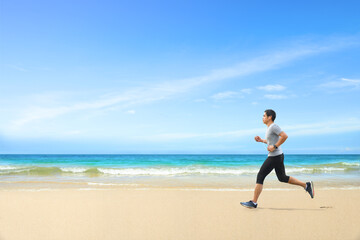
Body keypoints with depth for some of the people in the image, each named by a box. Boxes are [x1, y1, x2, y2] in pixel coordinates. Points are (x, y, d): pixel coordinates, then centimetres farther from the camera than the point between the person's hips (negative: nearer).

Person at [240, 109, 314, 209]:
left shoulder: (273, 126, -14)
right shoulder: (269, 128, 15)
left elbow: (284, 136, -24)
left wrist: (274, 146, -22)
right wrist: (261, 140, 16)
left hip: (274, 156, -10)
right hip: (278, 156, 10)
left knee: (260, 177, -6)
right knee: (282, 178, 19)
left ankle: (253, 202, -1)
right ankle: (306, 185, 21)